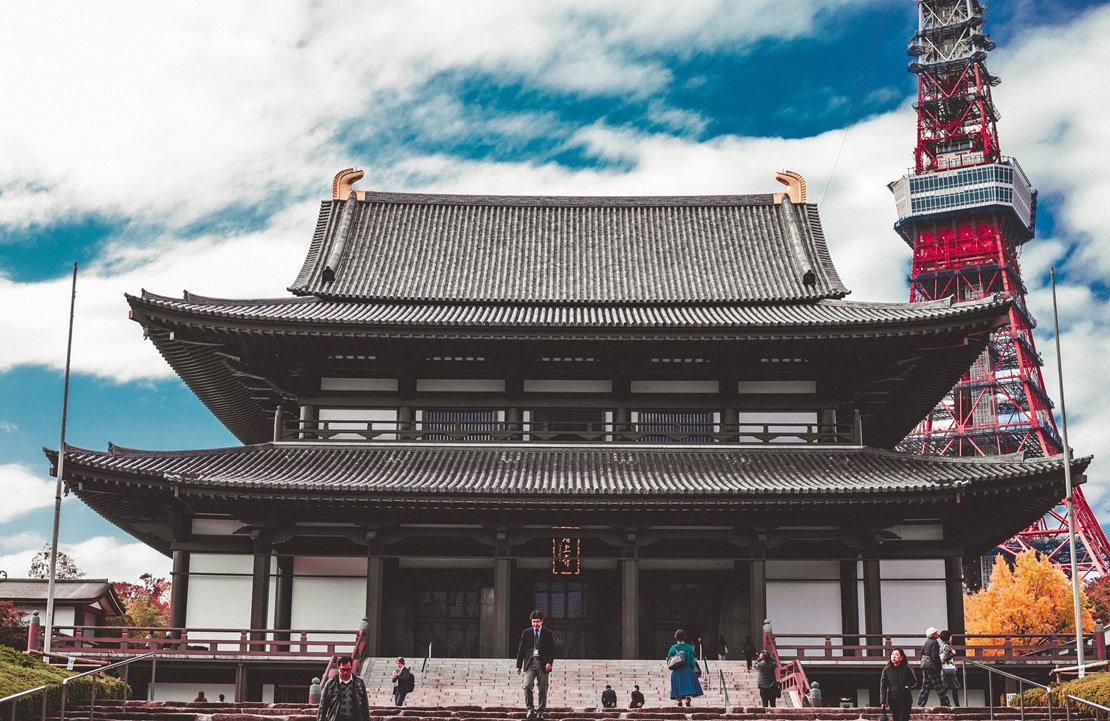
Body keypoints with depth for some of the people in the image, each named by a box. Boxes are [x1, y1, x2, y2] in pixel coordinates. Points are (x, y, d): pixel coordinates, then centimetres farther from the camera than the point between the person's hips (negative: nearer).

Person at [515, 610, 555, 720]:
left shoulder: (548, 634, 8)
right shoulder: (526, 633, 10)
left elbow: (552, 650, 4)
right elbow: (521, 650, 10)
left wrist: (549, 662, -13)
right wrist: (519, 665, 6)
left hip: (543, 664, 0)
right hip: (530, 663, 0)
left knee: (542, 689, 1)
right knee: (527, 685, -17)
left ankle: (540, 712, 10)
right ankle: (530, 709, -6)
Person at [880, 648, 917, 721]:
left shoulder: (907, 669, -2)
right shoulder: (887, 670, 0)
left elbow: (914, 681, 14)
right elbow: (883, 686, 0)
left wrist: (908, 686, -7)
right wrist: (883, 701, -5)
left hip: (905, 700, -2)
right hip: (893, 700, 2)